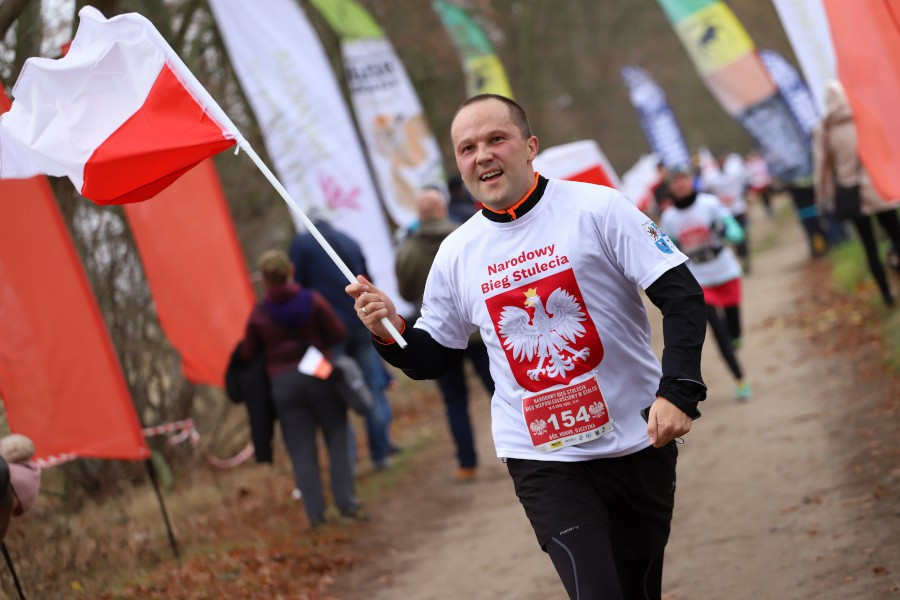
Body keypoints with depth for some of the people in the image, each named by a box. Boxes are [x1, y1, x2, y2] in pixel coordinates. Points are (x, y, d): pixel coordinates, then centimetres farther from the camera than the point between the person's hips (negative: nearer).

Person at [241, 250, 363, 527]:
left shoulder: (259, 314, -4)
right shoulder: (313, 301, -8)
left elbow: (247, 355, 3)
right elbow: (338, 334, -5)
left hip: (283, 382, 1)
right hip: (320, 376, -1)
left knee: (301, 449, 5)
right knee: (337, 438, 11)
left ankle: (315, 511, 1)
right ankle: (346, 502, 6)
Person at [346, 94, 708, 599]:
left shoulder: (598, 209, -7)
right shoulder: (456, 254, 2)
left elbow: (682, 296, -10)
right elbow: (433, 358, 13)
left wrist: (678, 391, -23)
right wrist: (390, 332, -9)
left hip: (639, 442, 0)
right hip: (544, 459, 0)